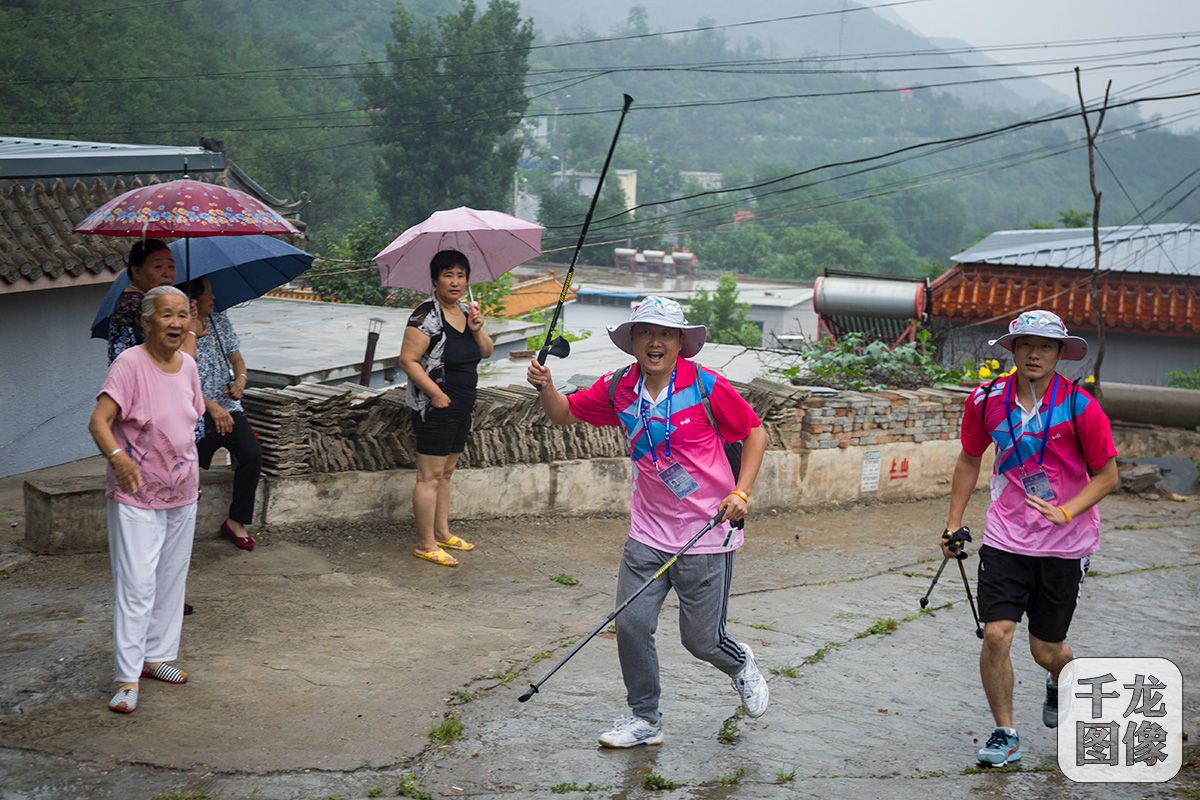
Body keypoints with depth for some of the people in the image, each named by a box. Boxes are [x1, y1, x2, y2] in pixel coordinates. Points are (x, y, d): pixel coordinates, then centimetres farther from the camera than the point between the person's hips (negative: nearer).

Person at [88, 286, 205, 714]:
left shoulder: (188, 365, 4)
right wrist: (117, 457, -42)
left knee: (171, 581, 15)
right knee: (136, 584, -8)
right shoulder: (129, 364, -16)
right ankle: (128, 679, -3)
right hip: (136, 496, -7)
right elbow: (99, 421, -25)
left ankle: (157, 656, 30)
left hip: (182, 494, 7)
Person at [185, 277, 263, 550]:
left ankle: (236, 521, -8)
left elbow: (236, 357, 18)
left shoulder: (220, 322, 11)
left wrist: (241, 378, -5)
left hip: (227, 408, 4)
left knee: (252, 455, -19)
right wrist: (211, 407, -22)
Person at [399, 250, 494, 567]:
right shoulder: (427, 316, -16)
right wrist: (436, 394, -21)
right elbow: (408, 360, -20)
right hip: (434, 409, -9)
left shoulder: (466, 311, 10)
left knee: (447, 472, 18)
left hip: (462, 409, 9)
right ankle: (425, 545, 2)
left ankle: (442, 532, 29)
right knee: (430, 476, -4)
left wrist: (477, 329, -5)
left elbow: (486, 352, 14)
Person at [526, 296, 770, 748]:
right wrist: (545, 387, -10)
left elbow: (754, 431, -1)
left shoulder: (705, 386, -11)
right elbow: (564, 415, 11)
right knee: (631, 623, -5)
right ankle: (644, 719, 16)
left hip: (708, 533, -4)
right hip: (648, 532, 4)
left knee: (701, 640, 3)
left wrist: (741, 493, -9)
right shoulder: (619, 389, 0)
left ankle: (740, 665, 39)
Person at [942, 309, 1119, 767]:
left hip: (1064, 543, -1)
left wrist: (1066, 512, -22)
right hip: (1006, 536, 1)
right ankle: (1005, 733, 8)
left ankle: (1061, 680, 46)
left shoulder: (1080, 407, -13)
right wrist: (953, 523, 9)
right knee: (995, 635, -11)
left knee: (1046, 650, 8)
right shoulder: (987, 400, -5)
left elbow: (1107, 475, -6)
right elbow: (969, 460, 10)